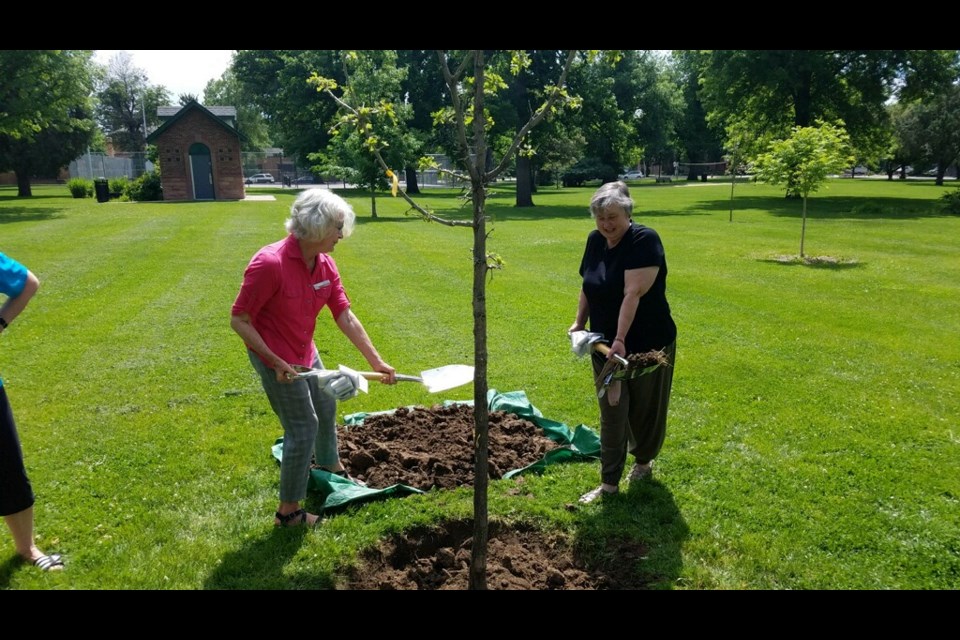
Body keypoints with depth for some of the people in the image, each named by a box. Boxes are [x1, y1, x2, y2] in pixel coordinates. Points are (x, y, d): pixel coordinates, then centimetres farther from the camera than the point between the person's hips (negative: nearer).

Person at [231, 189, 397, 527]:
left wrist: (377, 362, -5)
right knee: (303, 429, -3)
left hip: (305, 352, 9)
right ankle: (288, 511, 16)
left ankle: (330, 465, 54)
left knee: (326, 406, 25)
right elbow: (239, 320, -22)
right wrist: (276, 362, -25)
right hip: (275, 358, -8)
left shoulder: (325, 264, -6)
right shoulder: (270, 263, -29)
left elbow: (346, 317, -4)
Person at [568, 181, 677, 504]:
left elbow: (633, 293, -26)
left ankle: (643, 461, 38)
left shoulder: (644, 240, -18)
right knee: (611, 412, 6)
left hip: (647, 344, -5)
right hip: (605, 344, 5)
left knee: (645, 408, 13)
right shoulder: (595, 240, 2)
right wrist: (579, 322, 9)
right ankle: (609, 482, 13)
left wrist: (620, 340, -30)